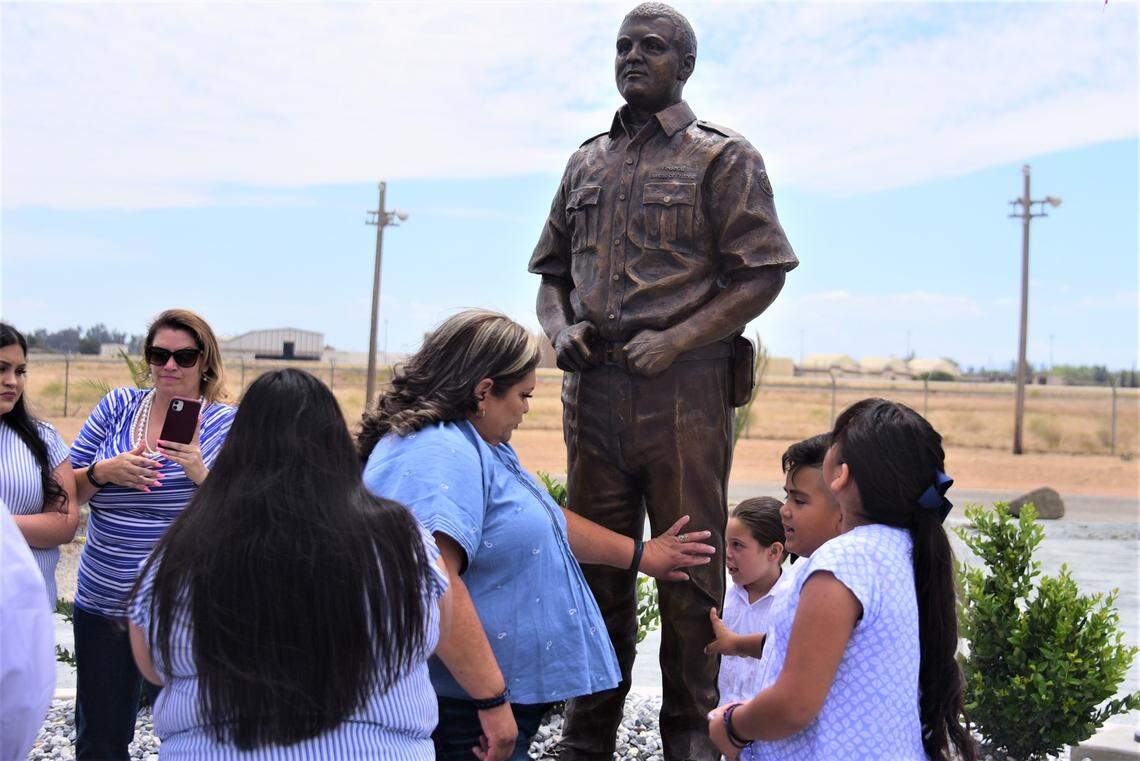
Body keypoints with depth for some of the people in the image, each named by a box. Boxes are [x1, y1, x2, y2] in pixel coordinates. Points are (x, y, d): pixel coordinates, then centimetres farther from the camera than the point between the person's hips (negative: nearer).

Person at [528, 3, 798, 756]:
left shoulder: (723, 157, 2)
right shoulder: (587, 162, 18)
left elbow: (762, 274, -6)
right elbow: (552, 271, 22)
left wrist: (673, 340, -15)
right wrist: (560, 326, 1)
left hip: (684, 391, -5)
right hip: (594, 390, 5)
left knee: (689, 568, 1)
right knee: (596, 562, 11)